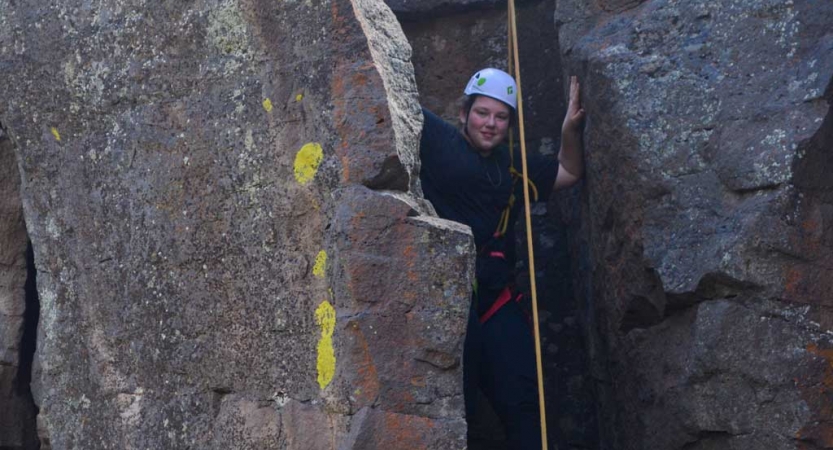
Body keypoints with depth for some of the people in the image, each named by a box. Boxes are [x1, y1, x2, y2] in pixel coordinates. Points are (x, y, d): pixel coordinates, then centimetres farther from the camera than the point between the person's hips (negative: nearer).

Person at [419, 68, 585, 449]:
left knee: (524, 403, 3)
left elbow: (569, 173, 27)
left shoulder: (515, 167, 18)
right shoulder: (436, 138, 1)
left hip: (496, 300, 6)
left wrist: (570, 129, 12)